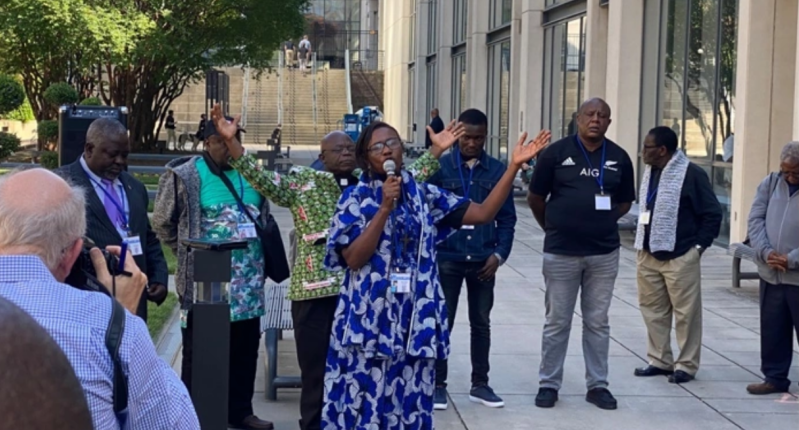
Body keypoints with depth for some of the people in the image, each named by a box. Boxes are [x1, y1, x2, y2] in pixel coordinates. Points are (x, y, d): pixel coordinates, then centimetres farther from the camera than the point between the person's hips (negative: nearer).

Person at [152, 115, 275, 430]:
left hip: (248, 283, 6)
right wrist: (190, 254, 6)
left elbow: (264, 218, 22)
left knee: (245, 350, 12)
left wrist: (256, 257, 14)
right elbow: (162, 222, 1)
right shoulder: (185, 176, -7)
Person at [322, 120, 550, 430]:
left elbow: (483, 213, 2)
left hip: (414, 321, 3)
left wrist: (514, 165, -4)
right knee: (363, 404, 0)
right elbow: (353, 259, -12)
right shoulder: (355, 198, -1)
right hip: (368, 321, -3)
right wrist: (385, 208, -17)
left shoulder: (423, 195, 8)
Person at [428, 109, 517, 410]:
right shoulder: (440, 167, -3)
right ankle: (438, 384, 15)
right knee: (442, 322, 5)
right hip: (447, 258, -2)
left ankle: (480, 384, 22)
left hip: (483, 260, 2)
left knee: (481, 323, 11)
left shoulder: (498, 170, 2)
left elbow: (507, 217, 5)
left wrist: (500, 254, -5)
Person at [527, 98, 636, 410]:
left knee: (597, 322, 10)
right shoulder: (556, 153, -4)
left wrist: (601, 224, 9)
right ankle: (548, 384, 15)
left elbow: (625, 202, 15)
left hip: (604, 253, 2)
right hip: (561, 253, -2)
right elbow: (535, 198, 4)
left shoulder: (619, 158, 4)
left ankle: (597, 384, 19)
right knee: (557, 322, 6)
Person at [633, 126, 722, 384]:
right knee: (652, 309, 12)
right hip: (649, 254, 8)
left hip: (679, 257, -8)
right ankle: (659, 360, 22)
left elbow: (712, 213, -10)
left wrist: (699, 245, -11)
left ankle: (686, 365, 10)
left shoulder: (692, 174, -13)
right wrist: (642, 242, 12)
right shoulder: (649, 173, 10)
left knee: (686, 313, 1)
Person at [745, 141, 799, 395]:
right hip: (770, 274, 5)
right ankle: (775, 377, 24)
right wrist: (765, 252, -11)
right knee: (772, 329, 12)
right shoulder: (771, 183, 7)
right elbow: (756, 219, 3)